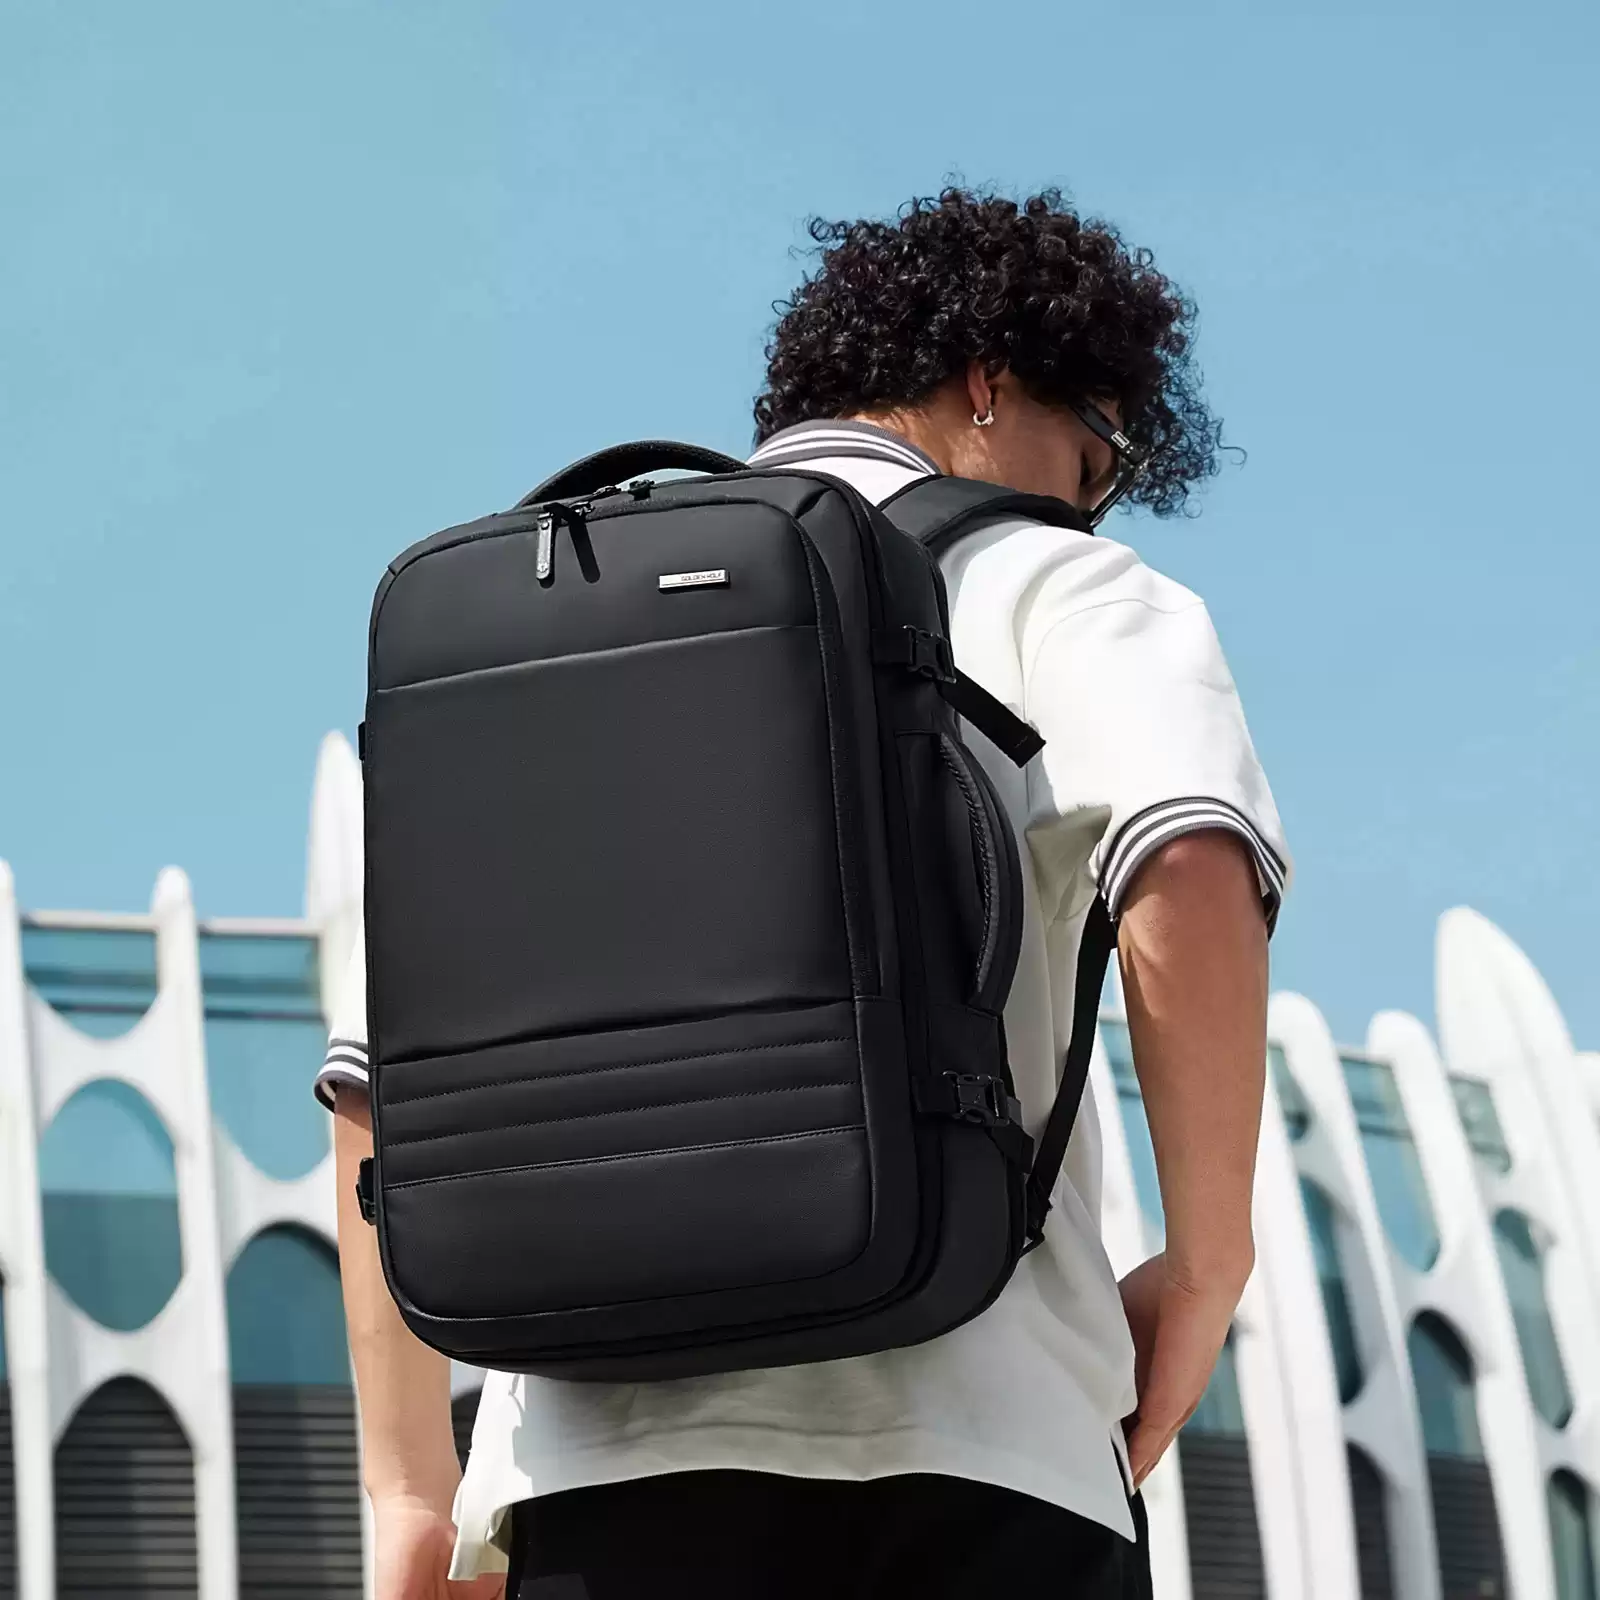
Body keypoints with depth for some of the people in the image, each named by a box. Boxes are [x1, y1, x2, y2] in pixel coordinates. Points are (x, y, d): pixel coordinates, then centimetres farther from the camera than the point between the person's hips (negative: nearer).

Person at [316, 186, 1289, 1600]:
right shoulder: (1044, 586, 9)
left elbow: (381, 1076, 19)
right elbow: (1193, 873, -13)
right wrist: (1207, 1267, -2)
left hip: (593, 1452, 4)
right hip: (971, 1444, -4)